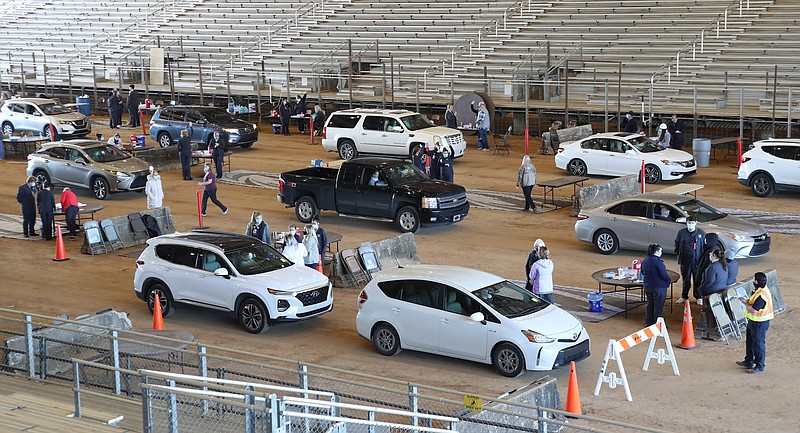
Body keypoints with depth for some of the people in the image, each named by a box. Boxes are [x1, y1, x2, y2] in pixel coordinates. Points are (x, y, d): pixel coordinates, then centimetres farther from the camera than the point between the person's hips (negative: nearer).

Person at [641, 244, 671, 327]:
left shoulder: (645, 261, 4)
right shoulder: (657, 261, -22)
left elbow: (643, 273, 16)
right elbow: (664, 275, -20)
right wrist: (669, 281, -2)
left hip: (647, 286, 8)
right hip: (659, 287, -8)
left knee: (650, 304, 19)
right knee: (658, 306, 3)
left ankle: (648, 322, 26)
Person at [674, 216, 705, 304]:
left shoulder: (701, 233, 0)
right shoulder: (682, 233, 2)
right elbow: (677, 244, 13)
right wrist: (678, 253, 3)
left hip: (697, 260, -1)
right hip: (685, 260, 1)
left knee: (698, 279, 4)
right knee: (685, 279, 9)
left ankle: (698, 297, 17)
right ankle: (684, 296, 21)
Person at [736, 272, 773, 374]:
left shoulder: (762, 295, -30)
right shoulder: (759, 290, 3)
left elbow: (754, 309, -29)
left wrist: (745, 303, -17)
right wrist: (747, 301, 2)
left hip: (759, 323, -11)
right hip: (753, 321, 11)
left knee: (758, 344, 3)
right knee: (750, 342, 22)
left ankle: (759, 366, 15)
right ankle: (749, 362, 37)